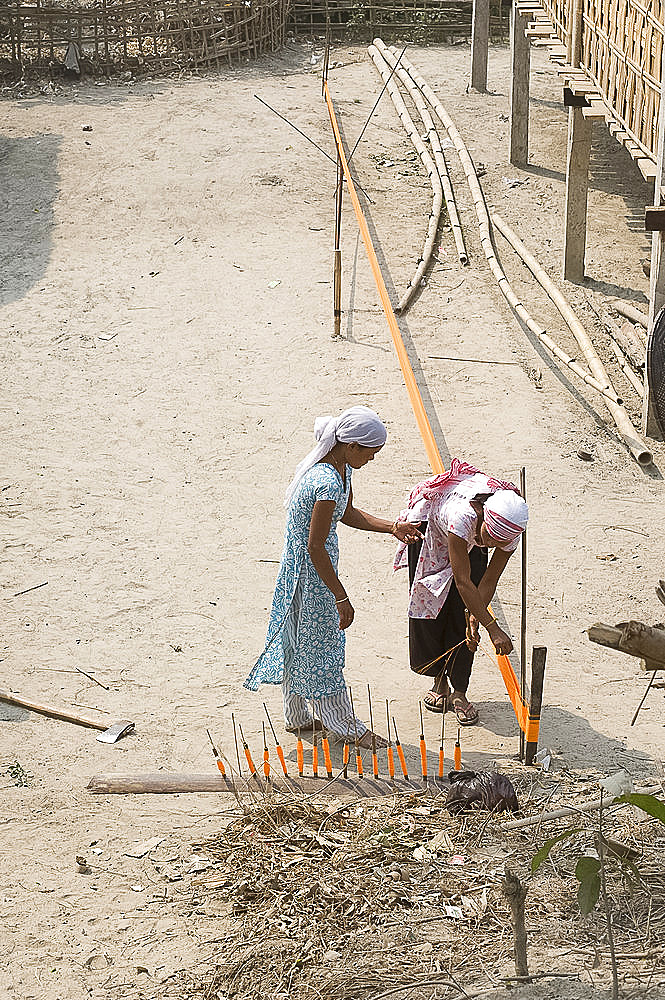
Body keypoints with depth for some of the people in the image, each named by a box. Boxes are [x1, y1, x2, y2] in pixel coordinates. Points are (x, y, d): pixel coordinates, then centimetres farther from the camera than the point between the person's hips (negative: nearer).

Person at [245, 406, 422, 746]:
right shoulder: (328, 483, -32)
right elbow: (315, 547, -28)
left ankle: (296, 716, 38)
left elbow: (348, 514, 14)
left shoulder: (339, 467, -2)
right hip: (309, 570, -10)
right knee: (321, 644, 7)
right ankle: (343, 725, 22)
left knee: (300, 642, 22)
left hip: (299, 565, 10)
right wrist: (342, 599, -22)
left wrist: (392, 526, 2)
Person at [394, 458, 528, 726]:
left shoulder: (510, 532, -33)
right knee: (429, 601, -2)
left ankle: (459, 691, -1)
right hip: (430, 520, -3)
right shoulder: (463, 515, -47)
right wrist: (493, 629, -41)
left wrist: (475, 621, -28)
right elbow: (463, 582, -42)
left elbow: (488, 581, -20)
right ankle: (439, 681, 15)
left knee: (464, 613, -7)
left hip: (471, 540, 3)